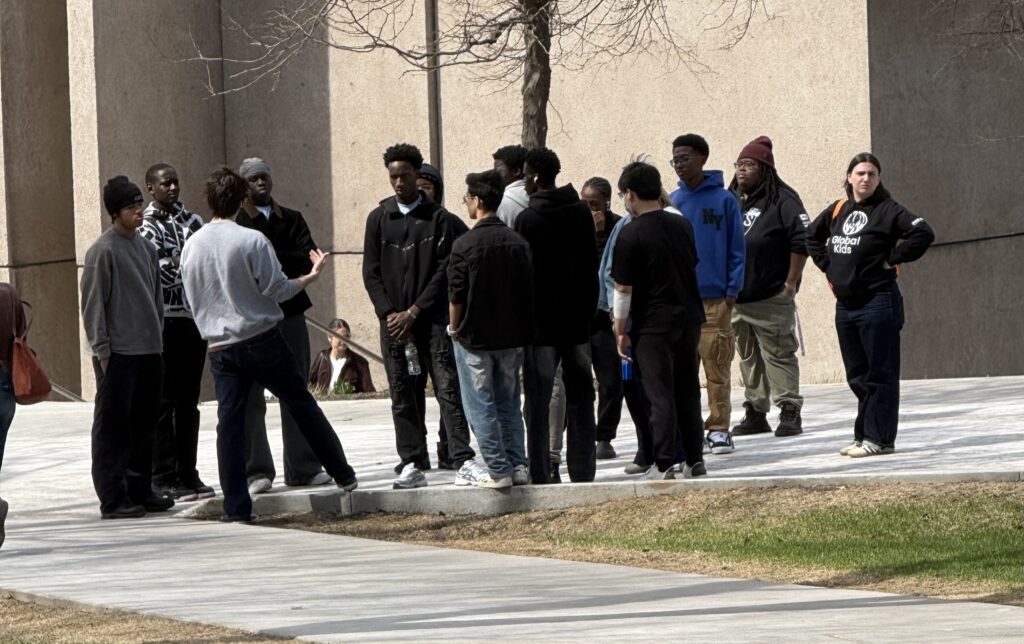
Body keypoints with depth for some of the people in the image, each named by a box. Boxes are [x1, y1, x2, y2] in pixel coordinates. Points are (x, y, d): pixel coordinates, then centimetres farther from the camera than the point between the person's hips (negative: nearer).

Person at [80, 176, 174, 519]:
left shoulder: (145, 247, 13)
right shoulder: (103, 251, -9)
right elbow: (93, 304, -11)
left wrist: (158, 339, 16)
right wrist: (102, 351, -13)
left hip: (149, 350, 8)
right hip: (118, 353, -7)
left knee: (145, 423, 12)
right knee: (113, 426, -4)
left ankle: (140, 488, 21)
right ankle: (113, 497, -2)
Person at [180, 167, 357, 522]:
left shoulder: (191, 247, 2)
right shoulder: (253, 240, -12)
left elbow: (193, 300, 11)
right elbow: (276, 289, -9)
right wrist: (311, 276, 5)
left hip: (220, 347, 3)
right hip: (263, 340, -3)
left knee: (229, 423, 2)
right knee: (303, 405, 11)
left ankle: (236, 508, -3)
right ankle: (343, 475, 21)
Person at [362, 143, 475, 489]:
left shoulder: (438, 218, 1)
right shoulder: (379, 219, 9)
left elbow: (444, 270, -3)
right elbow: (371, 272, 7)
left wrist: (414, 312, -10)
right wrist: (390, 314, -6)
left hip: (432, 318, -3)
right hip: (394, 321, 3)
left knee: (448, 388, -9)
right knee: (403, 396, 4)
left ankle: (463, 458, -12)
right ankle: (413, 465, 7)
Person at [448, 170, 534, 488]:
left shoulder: (465, 244, -14)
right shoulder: (518, 243, 2)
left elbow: (456, 296, -13)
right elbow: (528, 289, 7)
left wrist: (456, 330, 2)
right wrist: (520, 329, 15)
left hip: (475, 337, -5)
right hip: (512, 336, 5)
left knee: (480, 405, 2)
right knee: (508, 403, 14)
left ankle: (497, 469, -1)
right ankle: (517, 465, 12)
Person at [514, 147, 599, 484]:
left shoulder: (527, 219, -10)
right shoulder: (582, 213, 6)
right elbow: (592, 265, 9)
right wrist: (589, 311, 15)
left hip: (540, 321, -5)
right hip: (578, 319, 5)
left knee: (538, 400, -1)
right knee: (580, 399, 9)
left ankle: (540, 474, -5)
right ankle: (582, 471, 7)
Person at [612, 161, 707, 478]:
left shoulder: (631, 235, -13)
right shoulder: (682, 225, 6)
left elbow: (623, 288, -12)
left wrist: (621, 331, -4)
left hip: (653, 324, -6)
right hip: (689, 318, 6)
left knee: (660, 396, -2)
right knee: (688, 392, 13)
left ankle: (664, 464, -3)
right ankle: (694, 459, 16)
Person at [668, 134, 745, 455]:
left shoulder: (724, 200, 1)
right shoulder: (672, 202, 9)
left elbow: (736, 248, 1)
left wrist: (732, 289, -6)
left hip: (715, 298, -3)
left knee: (717, 366, -2)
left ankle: (719, 428, 3)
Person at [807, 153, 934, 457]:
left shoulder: (888, 211, -7)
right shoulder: (837, 210, 12)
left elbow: (923, 233, -19)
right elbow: (812, 236, 29)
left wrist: (893, 259, -13)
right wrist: (827, 264, 15)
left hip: (878, 303, -7)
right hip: (845, 304, 7)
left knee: (879, 375, -4)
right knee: (857, 376, 12)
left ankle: (879, 438, -2)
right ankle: (863, 436, 19)